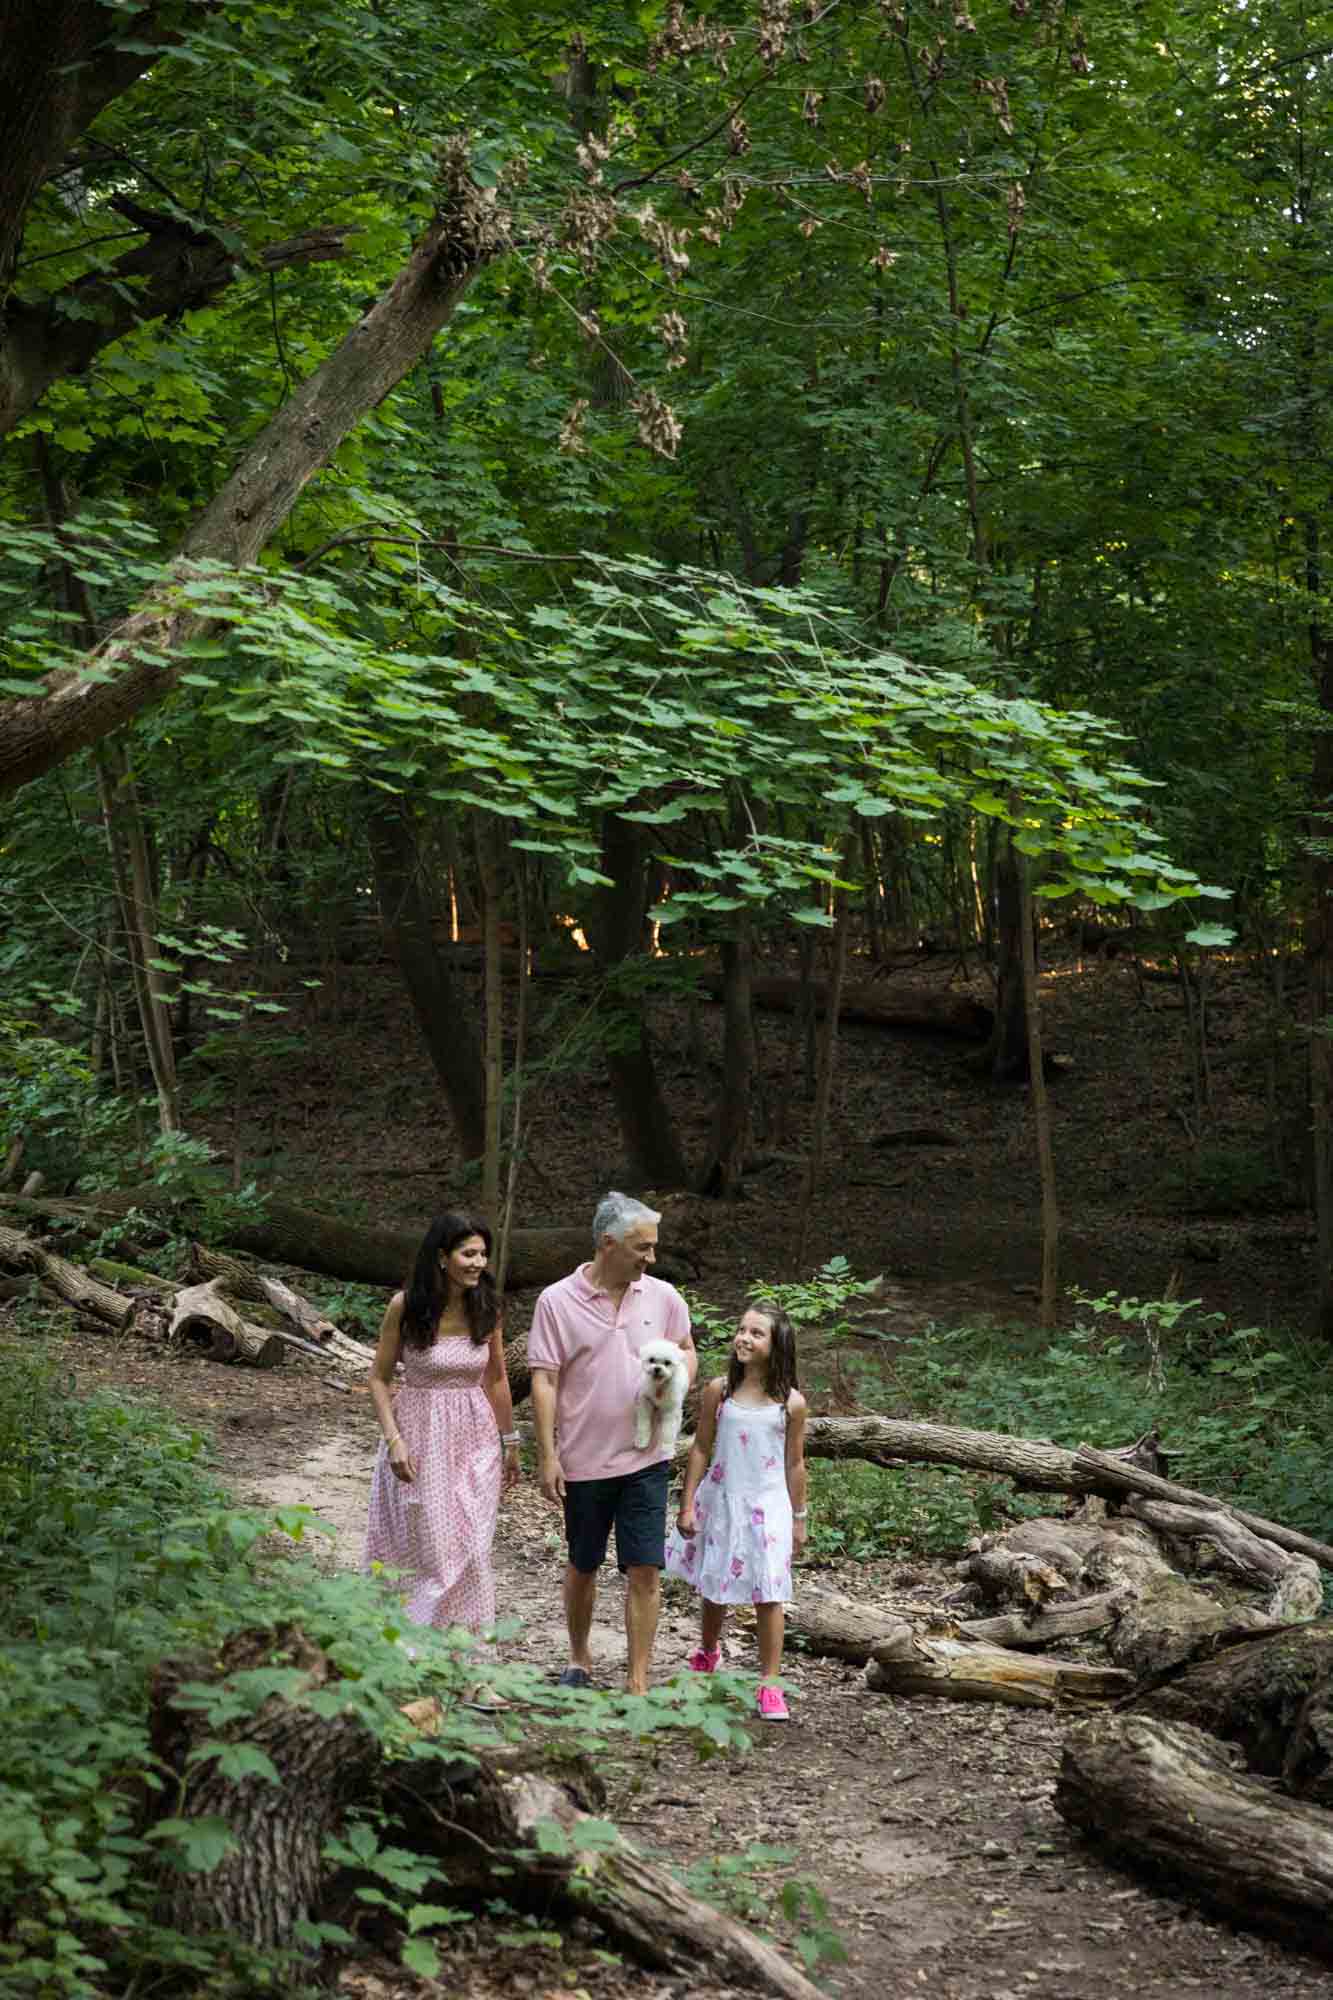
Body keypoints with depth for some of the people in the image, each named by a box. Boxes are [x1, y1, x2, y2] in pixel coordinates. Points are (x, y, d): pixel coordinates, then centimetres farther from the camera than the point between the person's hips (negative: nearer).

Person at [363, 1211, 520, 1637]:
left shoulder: (486, 1308, -3)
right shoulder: (405, 1306, -12)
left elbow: (496, 1379, 9)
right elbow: (379, 1378, -4)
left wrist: (510, 1442, 14)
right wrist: (393, 1439, -14)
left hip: (474, 1439, 2)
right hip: (419, 1437, -2)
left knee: (468, 1552, 3)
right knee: (420, 1549, 7)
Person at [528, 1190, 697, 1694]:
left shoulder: (662, 1297, 1)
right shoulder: (557, 1302, -8)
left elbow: (685, 1350, 16)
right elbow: (544, 1381, -8)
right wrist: (547, 1456, -11)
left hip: (645, 1458, 2)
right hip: (584, 1461, -2)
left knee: (645, 1571, -2)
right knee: (582, 1567, 14)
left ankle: (638, 1683, 5)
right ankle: (579, 1660, 35)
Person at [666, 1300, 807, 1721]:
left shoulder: (790, 1402, -6)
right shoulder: (719, 1391, -4)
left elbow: (794, 1464, 3)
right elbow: (701, 1449, 2)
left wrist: (798, 1518, 7)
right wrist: (688, 1505, 2)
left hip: (768, 1506, -2)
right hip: (721, 1501, 2)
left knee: (768, 1595, -3)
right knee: (714, 1588, 17)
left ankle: (770, 1683, 7)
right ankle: (707, 1653, 43)